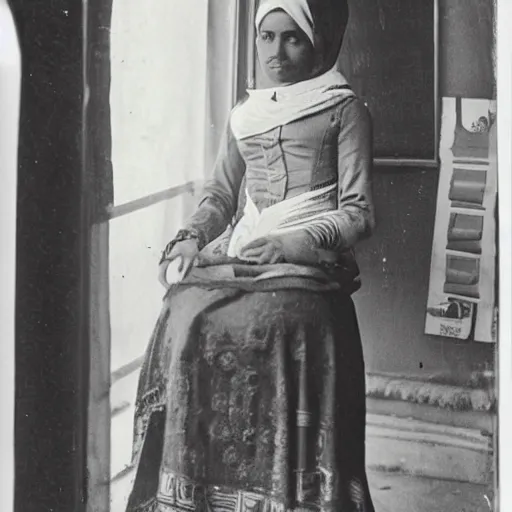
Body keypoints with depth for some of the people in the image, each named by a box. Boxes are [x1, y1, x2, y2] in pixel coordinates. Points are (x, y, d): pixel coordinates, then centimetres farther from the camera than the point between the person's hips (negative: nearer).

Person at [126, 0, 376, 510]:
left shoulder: (343, 109, 8)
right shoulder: (245, 114, 23)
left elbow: (358, 213, 2)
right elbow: (219, 196, 24)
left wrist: (294, 243, -13)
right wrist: (190, 238, 3)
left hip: (308, 260, -4)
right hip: (238, 252, 5)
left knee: (273, 325, -31)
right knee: (184, 320, -21)